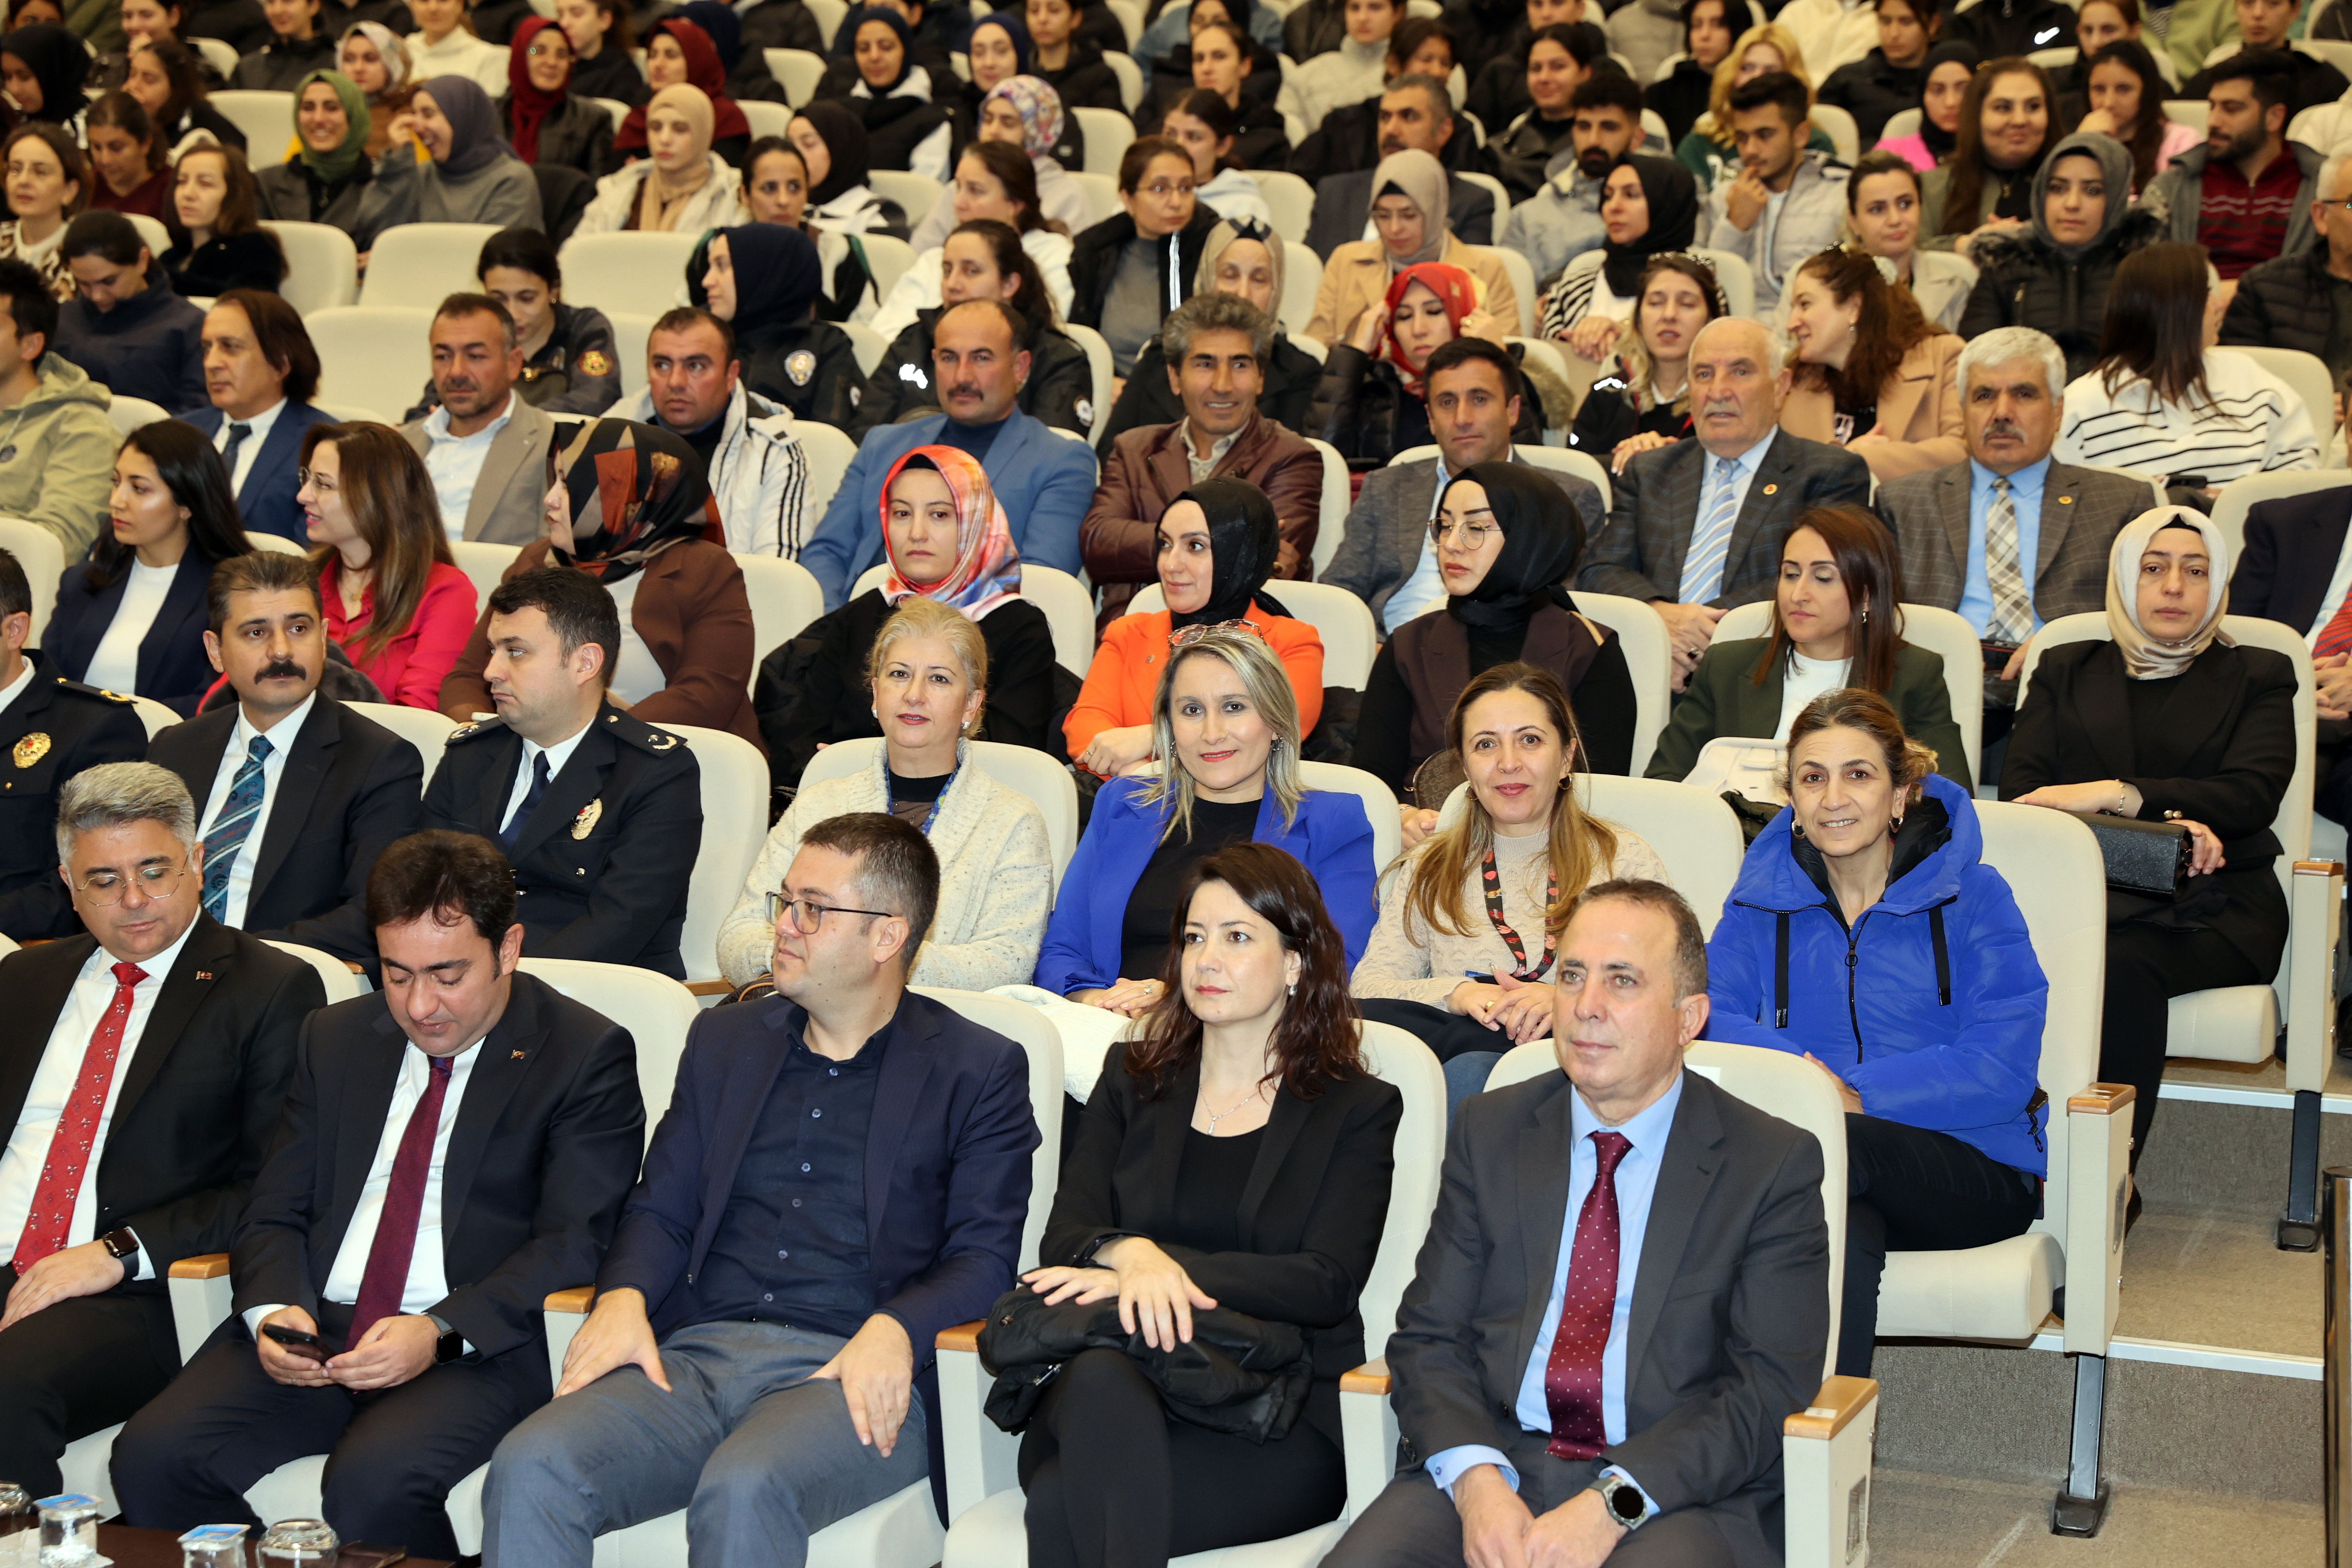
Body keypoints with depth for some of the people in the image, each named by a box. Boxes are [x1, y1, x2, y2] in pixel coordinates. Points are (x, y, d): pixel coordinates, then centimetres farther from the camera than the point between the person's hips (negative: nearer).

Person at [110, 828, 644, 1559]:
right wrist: (273, 1310, -8)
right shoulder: (335, 1039, 17)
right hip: (313, 1328, 5)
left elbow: (573, 1243, -8)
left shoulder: (587, 1055, 0)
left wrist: (440, 1333, -22)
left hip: (477, 1346, -5)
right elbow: (274, 1216, 15)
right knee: (154, 1454, -20)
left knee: (374, 1484, -33)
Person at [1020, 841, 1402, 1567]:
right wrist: (1130, 1255, -19)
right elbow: (1064, 1237, 7)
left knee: (1065, 1505, -35)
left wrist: (1168, 1266, -18)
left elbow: (1327, 1285, -4)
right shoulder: (1132, 1081, 20)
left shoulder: (1357, 1111, 11)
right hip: (1110, 1398, 3)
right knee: (1103, 1376, -39)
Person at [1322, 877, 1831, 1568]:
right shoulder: (1489, 1130, 13)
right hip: (1495, 1456, 3)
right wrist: (1476, 1480, -12)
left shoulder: (1775, 1163, 3)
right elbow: (1429, 1337, 8)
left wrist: (1613, 1504, -17)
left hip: (1682, 1491, -2)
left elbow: (1770, 1387, -4)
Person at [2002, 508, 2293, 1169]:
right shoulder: (2066, 670, 24)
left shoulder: (2257, 676, 20)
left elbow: (2253, 794, 0)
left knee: (2122, 966, -36)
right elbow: (2020, 788, 8)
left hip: (2211, 903, -1)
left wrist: (2117, 795, -15)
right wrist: (2158, 822, -10)